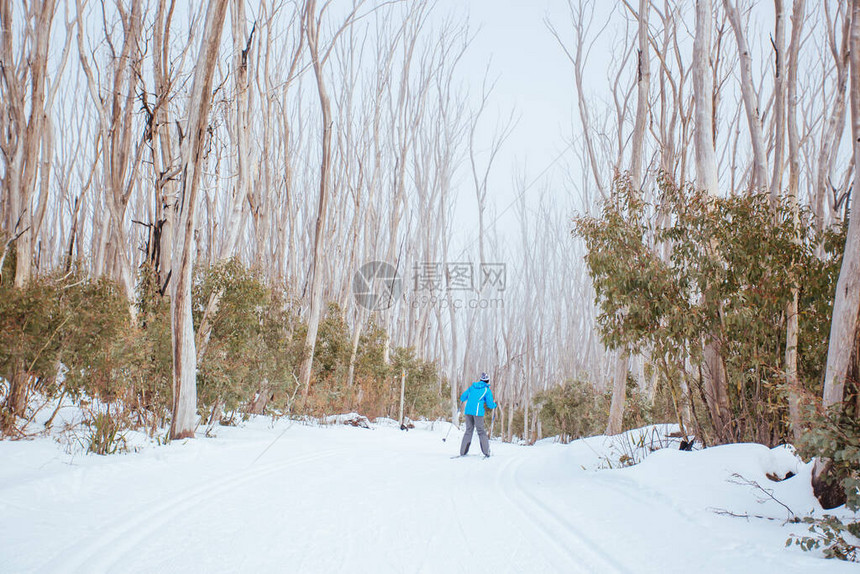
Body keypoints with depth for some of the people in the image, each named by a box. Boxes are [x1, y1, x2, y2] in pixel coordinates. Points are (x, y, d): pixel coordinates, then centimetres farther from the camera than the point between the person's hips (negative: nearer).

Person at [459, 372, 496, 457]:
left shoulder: (472, 387, 14)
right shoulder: (487, 390, 2)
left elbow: (463, 397, 16)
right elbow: (490, 405, 3)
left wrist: (462, 400, 39)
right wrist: (494, 404, 25)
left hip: (468, 411, 4)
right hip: (477, 412, -4)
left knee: (468, 431, 11)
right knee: (481, 432, 3)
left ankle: (463, 452, 5)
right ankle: (486, 452, -1)